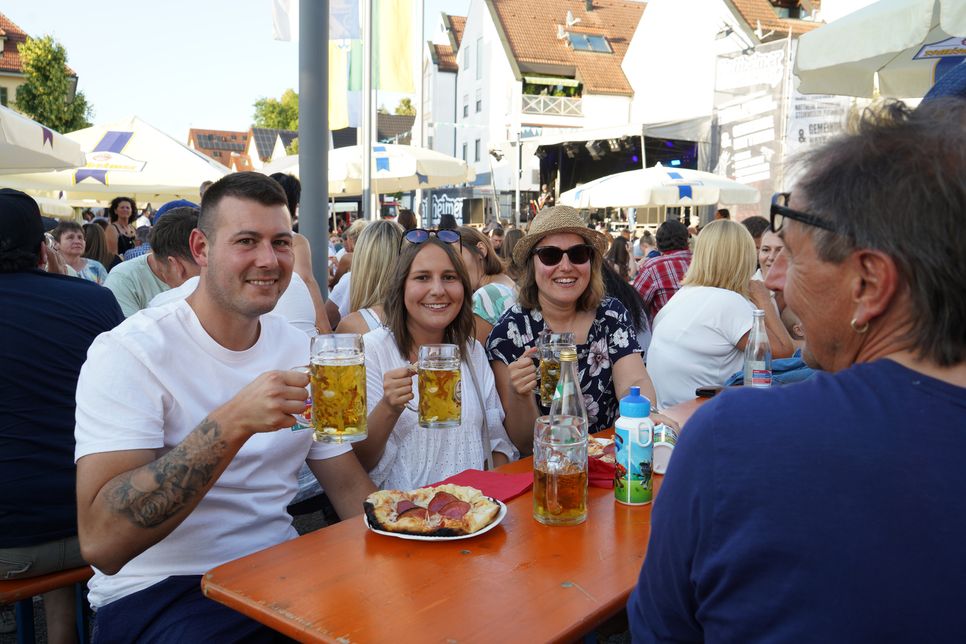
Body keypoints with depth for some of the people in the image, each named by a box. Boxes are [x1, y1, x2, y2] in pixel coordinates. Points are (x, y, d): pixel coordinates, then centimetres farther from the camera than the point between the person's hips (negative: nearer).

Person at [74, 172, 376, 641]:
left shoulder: (301, 351, 5)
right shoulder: (129, 353, -13)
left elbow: (349, 486, 7)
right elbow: (100, 542, -24)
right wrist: (232, 422, -33)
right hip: (159, 591, -5)